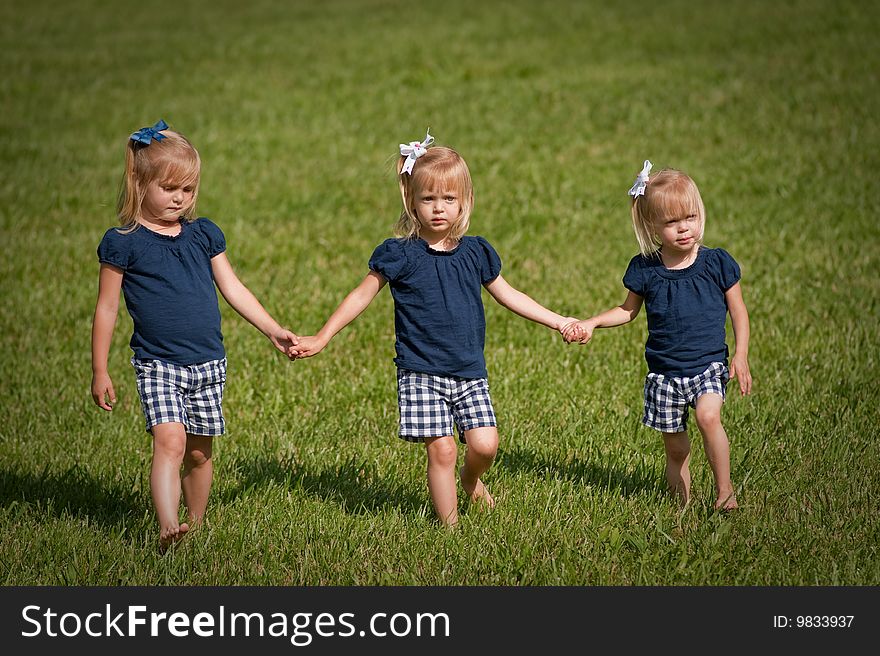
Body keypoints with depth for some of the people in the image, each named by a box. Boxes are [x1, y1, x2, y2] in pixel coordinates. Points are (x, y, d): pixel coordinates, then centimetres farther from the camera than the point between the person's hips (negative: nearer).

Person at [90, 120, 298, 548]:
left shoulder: (203, 235, 10)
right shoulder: (123, 243, -4)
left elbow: (233, 289, 15)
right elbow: (106, 308, -1)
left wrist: (273, 331, 9)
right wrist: (99, 372, -1)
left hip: (208, 363, 5)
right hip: (158, 364, -4)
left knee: (199, 451, 10)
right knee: (169, 441, -22)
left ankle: (195, 526, 25)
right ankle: (167, 528, -32)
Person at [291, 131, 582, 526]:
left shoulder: (476, 253, 6)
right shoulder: (400, 255, -5)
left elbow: (508, 295, 19)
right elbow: (361, 296, 1)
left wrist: (559, 321, 20)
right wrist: (320, 339, -3)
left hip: (470, 372, 3)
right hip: (421, 372, -3)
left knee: (484, 444, -7)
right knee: (441, 449, -10)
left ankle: (471, 479, 28)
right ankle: (449, 523, 4)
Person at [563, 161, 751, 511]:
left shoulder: (717, 263, -4)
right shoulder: (645, 270, -2)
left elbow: (738, 311, 5)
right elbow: (628, 311, 14)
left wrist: (741, 356, -4)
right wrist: (590, 323, 1)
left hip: (708, 365, -2)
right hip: (664, 373, 2)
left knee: (708, 416, -28)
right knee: (675, 449, 7)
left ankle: (724, 488, -13)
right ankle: (683, 506, 22)